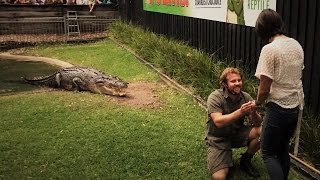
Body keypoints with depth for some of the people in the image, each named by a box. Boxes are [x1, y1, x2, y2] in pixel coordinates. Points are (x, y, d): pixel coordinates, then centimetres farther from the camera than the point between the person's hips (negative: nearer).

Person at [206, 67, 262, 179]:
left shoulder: (246, 97, -7)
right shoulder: (215, 97, -18)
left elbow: (257, 123, -10)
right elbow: (218, 122, -31)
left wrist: (254, 113, -33)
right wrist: (240, 112, -41)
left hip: (237, 134, 4)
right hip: (218, 139, -4)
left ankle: (245, 161, 4)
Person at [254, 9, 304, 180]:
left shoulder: (269, 49, -19)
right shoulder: (296, 45, 4)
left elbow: (264, 89, -19)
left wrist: (257, 103, 1)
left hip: (278, 108, -7)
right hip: (296, 106, 8)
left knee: (268, 153, 7)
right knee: (283, 149, 22)